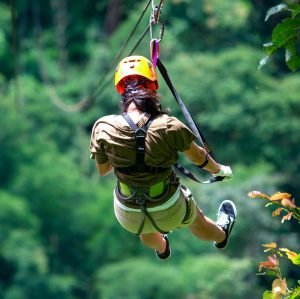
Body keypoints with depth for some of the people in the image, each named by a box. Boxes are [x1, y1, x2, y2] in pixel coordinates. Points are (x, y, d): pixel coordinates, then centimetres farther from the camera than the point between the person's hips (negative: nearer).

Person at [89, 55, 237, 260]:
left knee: (147, 230, 41)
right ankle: (221, 237, 68)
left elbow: (102, 170, -5)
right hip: (169, 210, -1)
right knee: (198, 222, 36)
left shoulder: (103, 129, -23)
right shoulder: (168, 126, -26)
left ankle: (162, 250, 73)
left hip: (129, 218, 1)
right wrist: (219, 170, 14)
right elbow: (198, 157, -7)